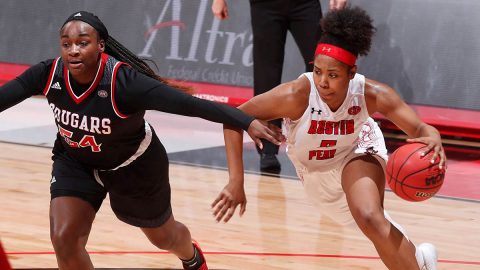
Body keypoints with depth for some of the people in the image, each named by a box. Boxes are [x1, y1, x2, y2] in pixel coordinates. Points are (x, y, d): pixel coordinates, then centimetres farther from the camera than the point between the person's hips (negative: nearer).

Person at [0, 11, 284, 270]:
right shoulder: (49, 74, -26)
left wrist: (248, 122, -52)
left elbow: (192, 104, -43)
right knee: (64, 239, -15)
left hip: (133, 166, -3)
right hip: (75, 162, 3)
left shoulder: (124, 82, -38)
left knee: (163, 237, 21)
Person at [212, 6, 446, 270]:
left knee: (370, 219, -29)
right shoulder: (296, 95, -38)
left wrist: (432, 139, -57)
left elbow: (419, 128, -32)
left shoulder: (373, 95, -34)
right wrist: (236, 183, -36)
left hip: (357, 151, -2)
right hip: (314, 170, 2)